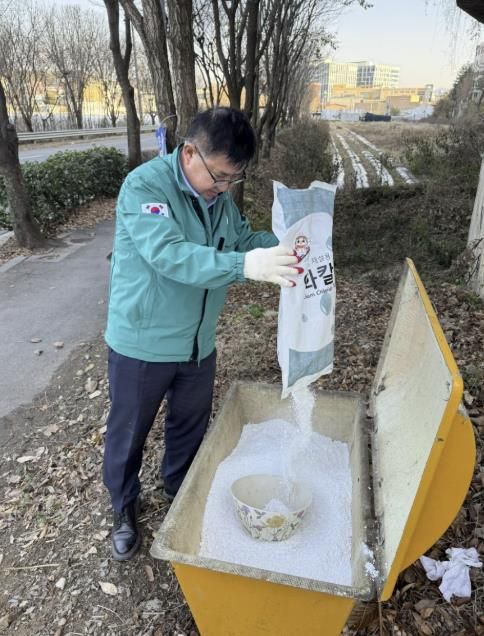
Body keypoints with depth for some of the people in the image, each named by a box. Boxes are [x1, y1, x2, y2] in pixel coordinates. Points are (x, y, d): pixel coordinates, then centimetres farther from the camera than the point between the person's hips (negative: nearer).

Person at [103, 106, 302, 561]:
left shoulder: (220, 196, 1)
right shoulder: (144, 186, -22)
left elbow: (245, 240, 9)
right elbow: (169, 255, -35)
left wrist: (287, 245, -10)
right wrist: (244, 266, -46)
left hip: (197, 343, 6)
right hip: (142, 344, -6)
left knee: (191, 425, 23)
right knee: (129, 432, 15)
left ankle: (180, 490, 52)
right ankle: (123, 507, 43)